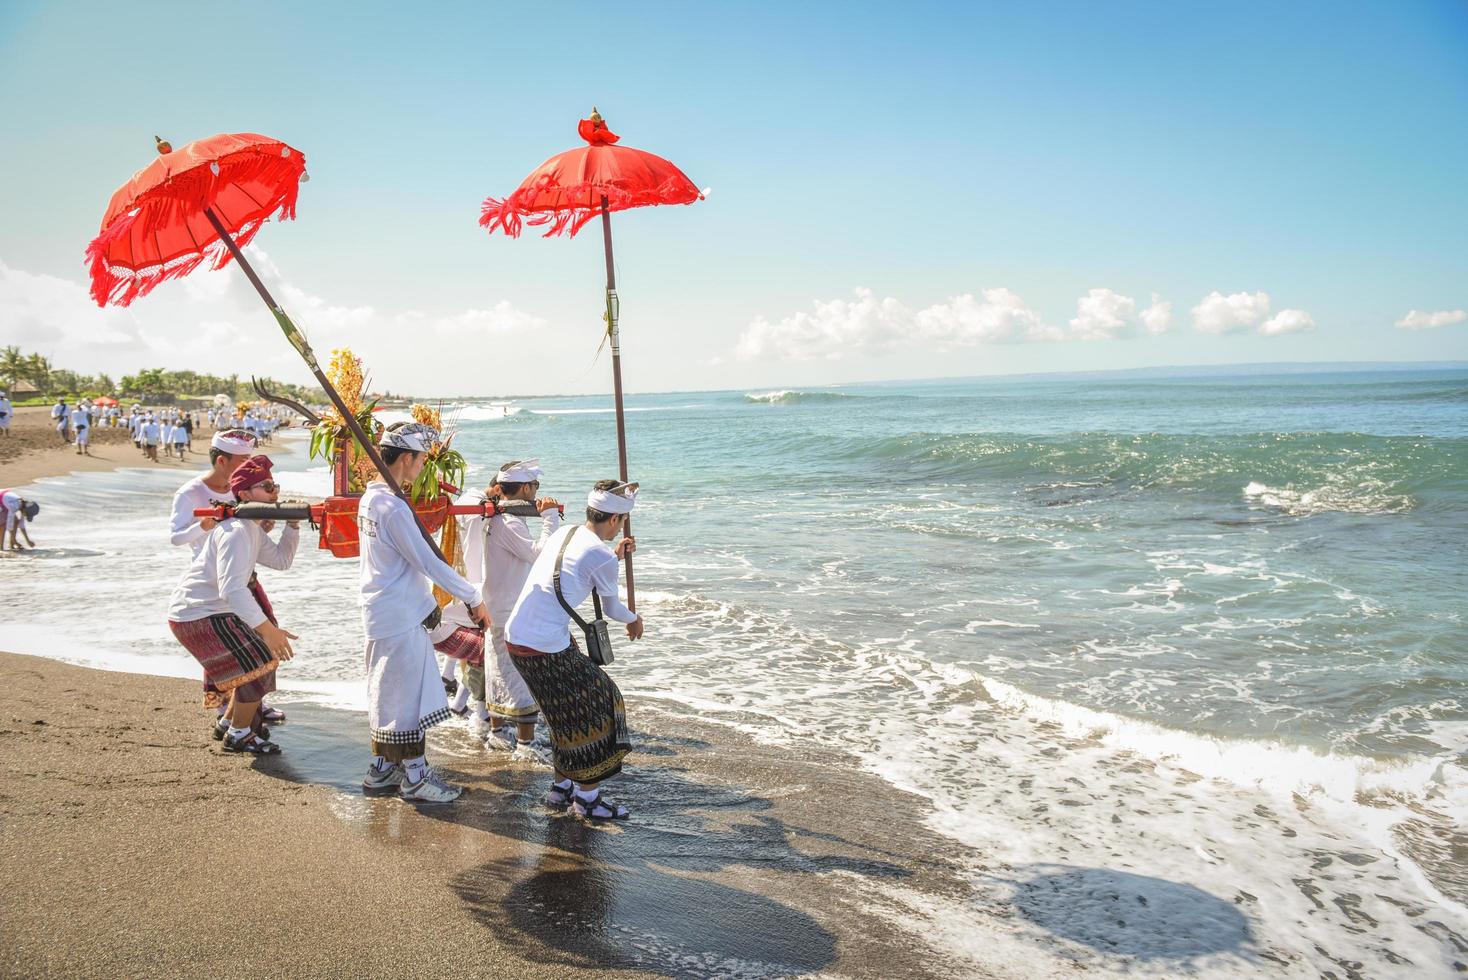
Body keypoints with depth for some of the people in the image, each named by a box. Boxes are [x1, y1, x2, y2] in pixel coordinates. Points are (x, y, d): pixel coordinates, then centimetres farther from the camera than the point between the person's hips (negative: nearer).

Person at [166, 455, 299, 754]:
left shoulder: (253, 529, 10)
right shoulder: (237, 532, -24)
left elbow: (281, 560, 12)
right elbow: (232, 588, -34)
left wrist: (293, 525, -1)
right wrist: (267, 629, -39)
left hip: (212, 611, 11)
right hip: (197, 617, -11)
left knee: (262, 658, 18)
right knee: (260, 663, -9)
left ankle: (227, 723, 33)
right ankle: (238, 735, 8)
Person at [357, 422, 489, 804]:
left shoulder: (370, 498, 9)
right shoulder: (394, 507, -21)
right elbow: (428, 562, -19)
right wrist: (473, 598, -12)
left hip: (381, 613, 10)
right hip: (400, 618, -10)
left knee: (386, 694, 17)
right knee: (407, 697, 0)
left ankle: (381, 771, 27)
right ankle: (415, 778, 10)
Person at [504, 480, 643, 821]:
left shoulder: (563, 533, 10)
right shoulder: (601, 558, -13)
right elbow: (611, 607, 5)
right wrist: (634, 620, 26)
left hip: (515, 636, 9)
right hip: (546, 649, -9)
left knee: (569, 711, 22)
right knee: (593, 708, 7)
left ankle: (562, 788, 31)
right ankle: (588, 798, 14)